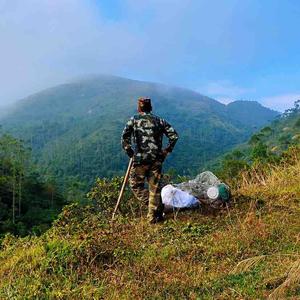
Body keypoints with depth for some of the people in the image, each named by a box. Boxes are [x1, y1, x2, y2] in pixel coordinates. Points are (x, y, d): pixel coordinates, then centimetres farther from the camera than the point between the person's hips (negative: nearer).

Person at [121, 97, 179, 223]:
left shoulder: (133, 120, 2)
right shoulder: (159, 120, 9)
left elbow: (125, 137, -10)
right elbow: (174, 135, 4)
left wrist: (129, 152, 2)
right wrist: (166, 151, 10)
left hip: (140, 159, -3)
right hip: (156, 159, 3)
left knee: (136, 185, 13)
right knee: (155, 187, 10)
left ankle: (155, 205, 2)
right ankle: (153, 216, 15)